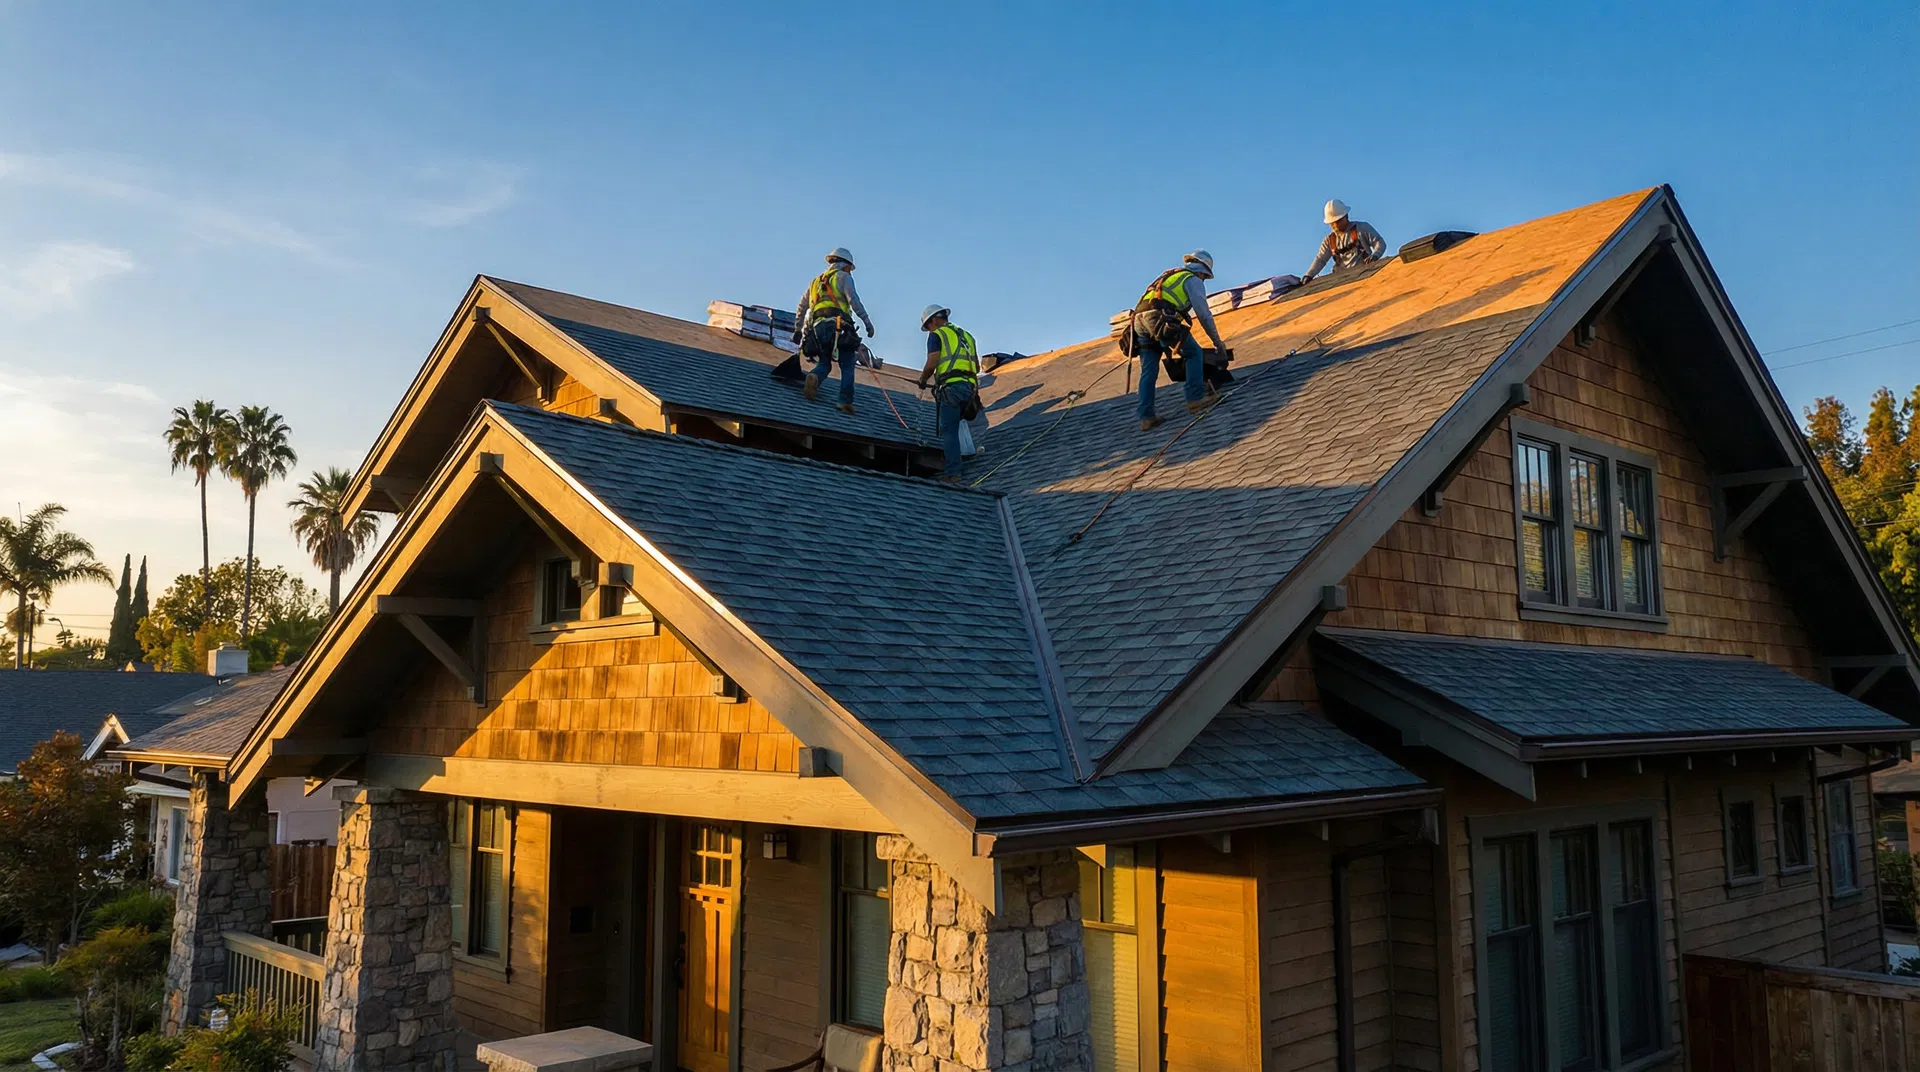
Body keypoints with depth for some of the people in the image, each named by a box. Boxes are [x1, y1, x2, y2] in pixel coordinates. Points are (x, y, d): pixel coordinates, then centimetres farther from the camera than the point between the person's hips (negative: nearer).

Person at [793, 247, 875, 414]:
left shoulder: (816, 281, 30)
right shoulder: (842, 276, 10)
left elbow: (801, 308, 31)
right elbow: (853, 299, -5)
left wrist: (798, 330, 37)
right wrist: (867, 320, -9)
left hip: (817, 329, 5)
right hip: (837, 327, -5)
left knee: (824, 364, 11)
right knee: (847, 367, 0)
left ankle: (814, 377, -23)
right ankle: (845, 401, -13)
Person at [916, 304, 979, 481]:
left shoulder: (937, 335, 4)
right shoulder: (966, 335, 25)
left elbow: (931, 364, -6)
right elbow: (977, 367, 23)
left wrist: (922, 380, 11)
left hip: (951, 387, -7)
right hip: (970, 387, 7)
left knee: (949, 431, -7)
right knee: (954, 427, 18)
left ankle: (953, 473, -12)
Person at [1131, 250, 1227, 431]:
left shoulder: (1169, 276, 35)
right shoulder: (1194, 280, 13)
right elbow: (1204, 314, 10)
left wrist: (1167, 344, 46)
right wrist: (1217, 341, 20)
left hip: (1139, 319, 7)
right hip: (1161, 319, -7)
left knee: (1148, 372, 8)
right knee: (1194, 354, 9)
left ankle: (1146, 417, 3)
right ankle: (1195, 399, 3)